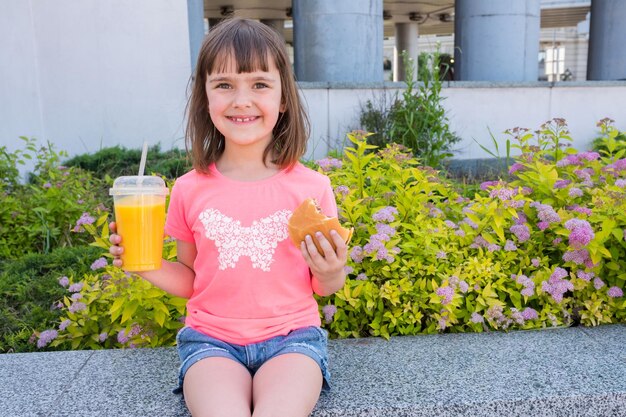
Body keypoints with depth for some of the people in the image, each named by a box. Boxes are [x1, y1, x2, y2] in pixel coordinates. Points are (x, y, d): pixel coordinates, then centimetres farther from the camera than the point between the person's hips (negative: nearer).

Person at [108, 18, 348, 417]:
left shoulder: (312, 188, -4)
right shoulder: (190, 190, -1)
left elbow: (322, 287, 7)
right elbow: (191, 280, 12)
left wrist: (331, 274, -14)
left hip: (291, 336, 0)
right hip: (212, 340, 1)